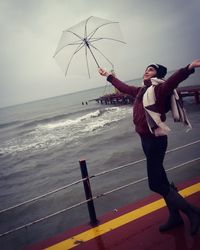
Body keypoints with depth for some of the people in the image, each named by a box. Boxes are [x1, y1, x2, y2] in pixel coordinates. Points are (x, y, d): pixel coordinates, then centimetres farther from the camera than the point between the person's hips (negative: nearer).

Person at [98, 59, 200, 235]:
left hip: (156, 140, -9)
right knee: (160, 181, 15)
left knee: (156, 183, -7)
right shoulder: (140, 91, 14)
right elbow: (123, 86, 29)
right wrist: (108, 76, 40)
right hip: (146, 139, 9)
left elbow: (173, 80, -31)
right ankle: (175, 217, 31)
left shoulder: (159, 89, -10)